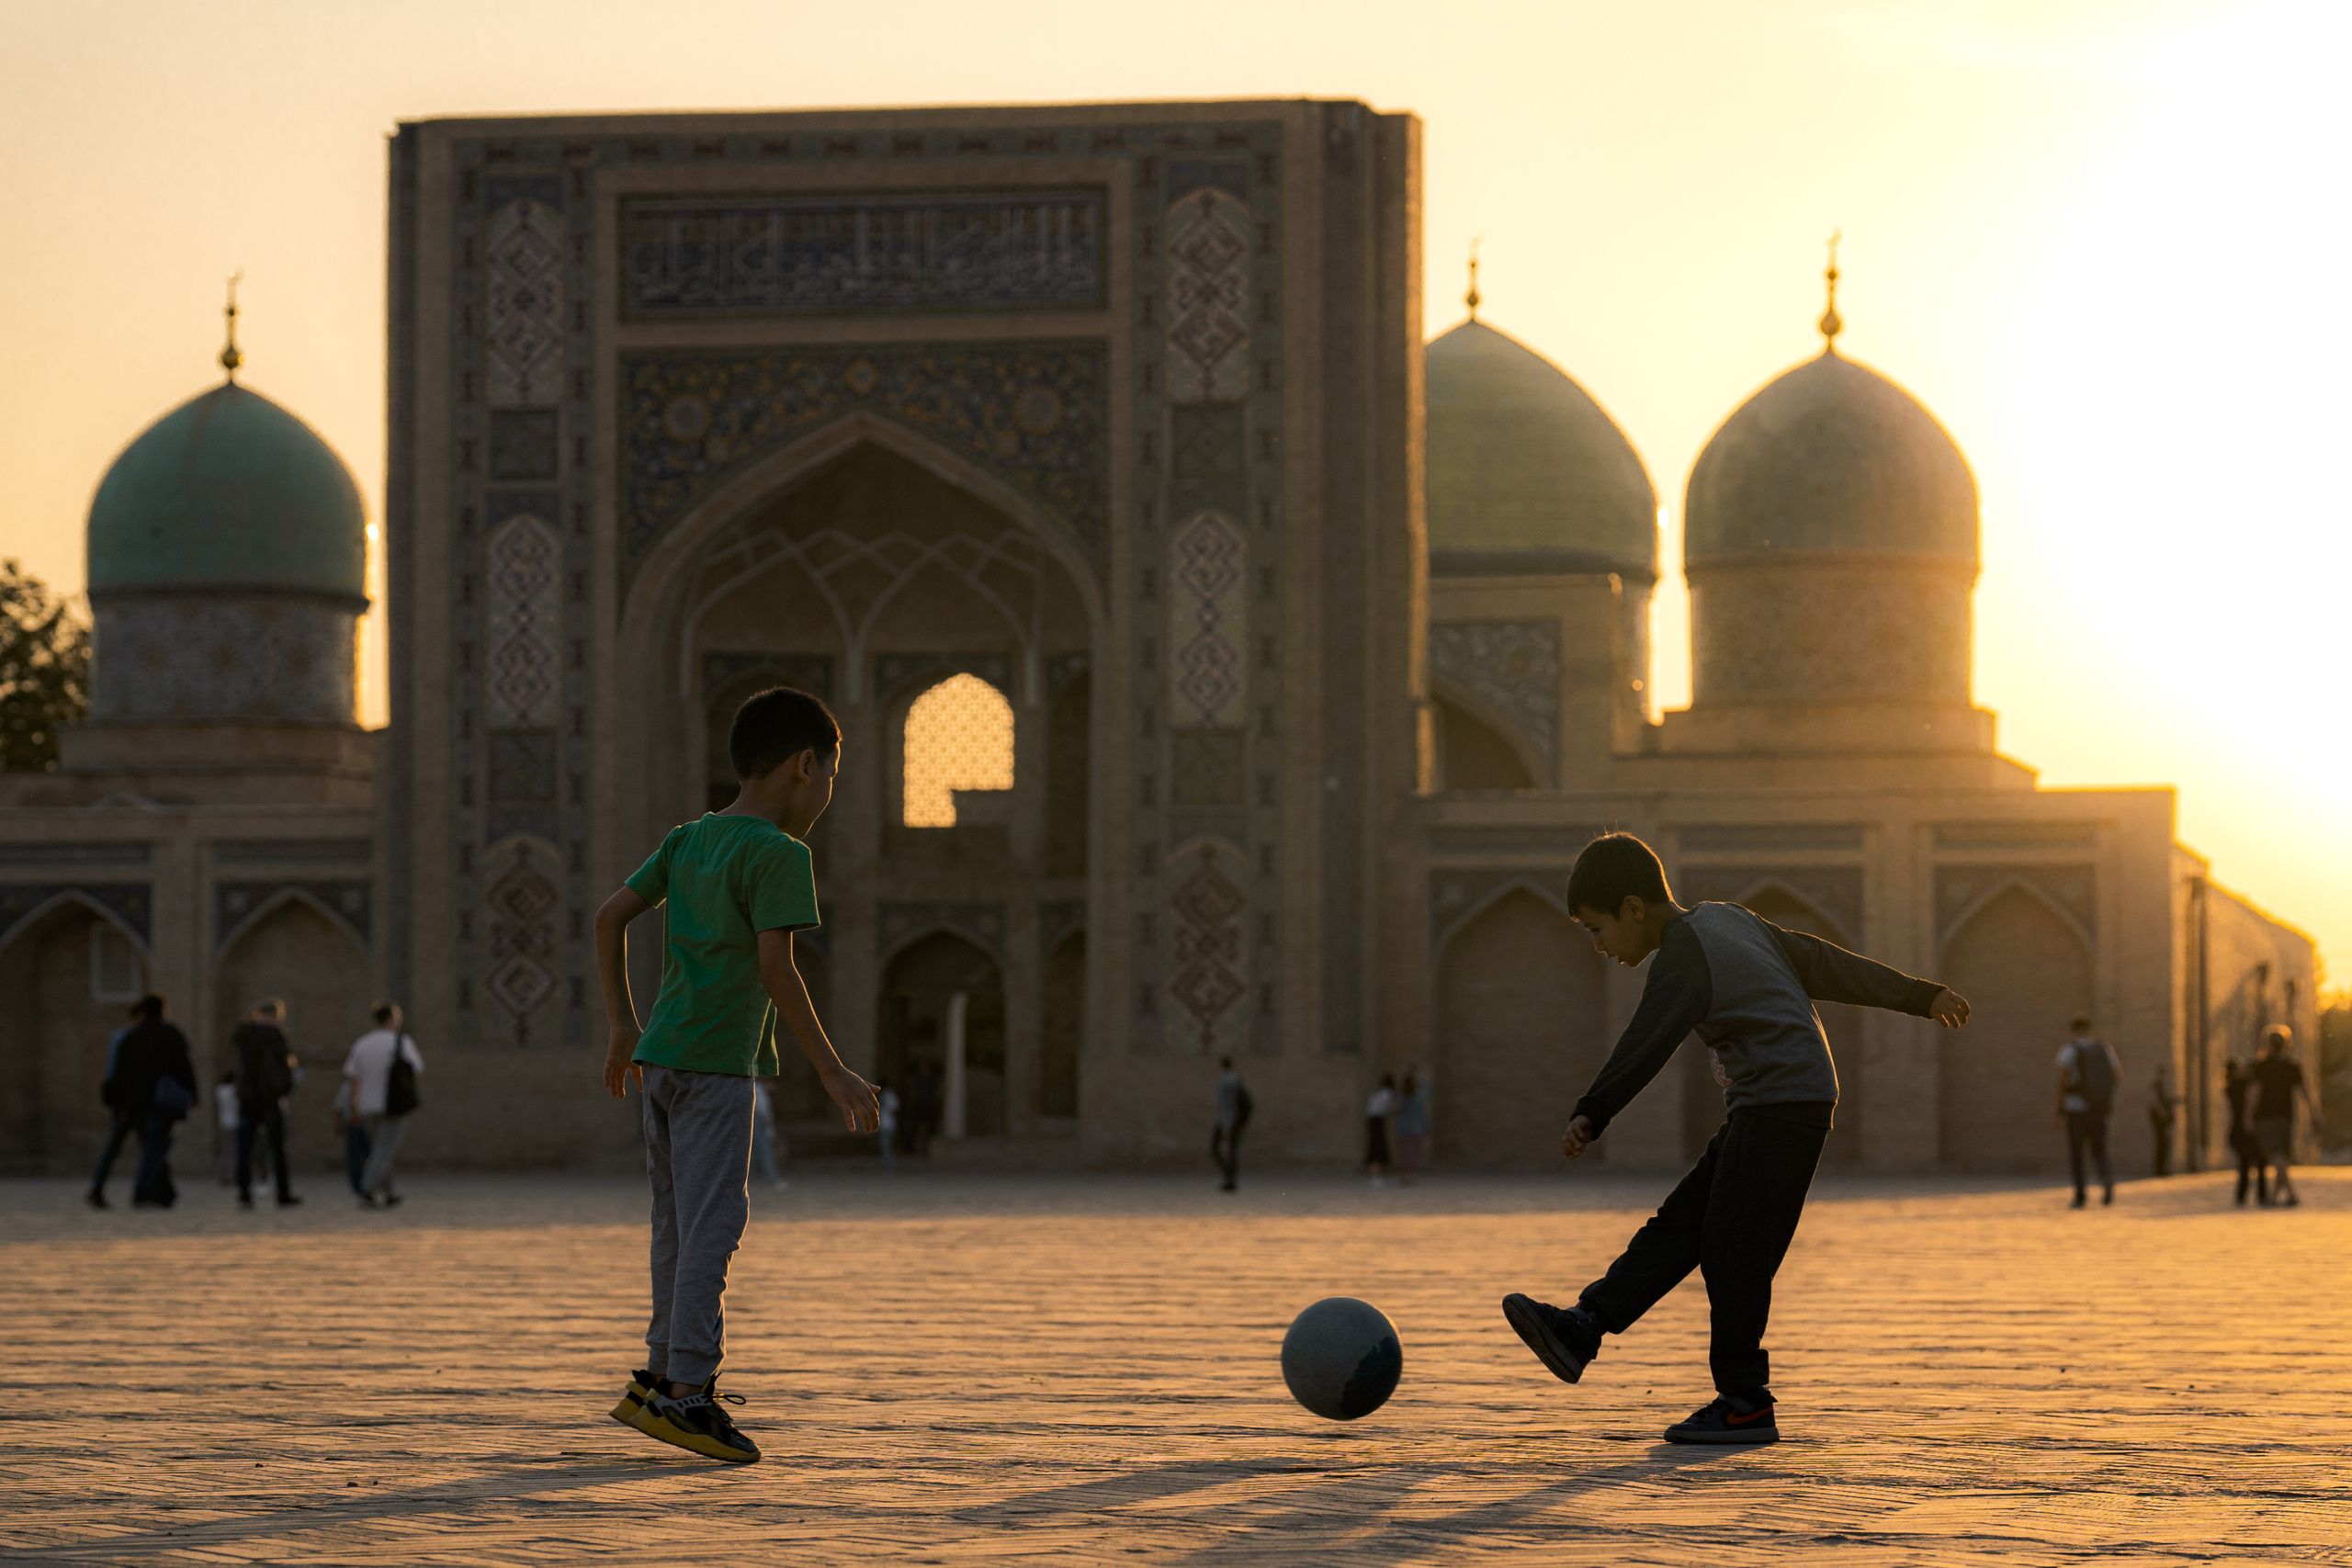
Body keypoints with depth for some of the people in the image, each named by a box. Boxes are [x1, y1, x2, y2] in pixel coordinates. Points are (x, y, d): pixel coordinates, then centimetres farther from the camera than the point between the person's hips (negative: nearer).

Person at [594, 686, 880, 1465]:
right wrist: (832, 1073, -14)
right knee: (711, 1226, -8)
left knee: (680, 1225, 14)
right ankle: (688, 1392, -12)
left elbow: (611, 916, 15)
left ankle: (663, 1379, 20)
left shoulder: (689, 839, 14)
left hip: (661, 1054, 8)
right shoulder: (777, 854, -10)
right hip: (716, 1061, -8)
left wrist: (621, 1022, 21)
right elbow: (776, 969, -17)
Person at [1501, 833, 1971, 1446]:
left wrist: (1591, 1115, -36)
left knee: (1732, 1250, -6)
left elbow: (1645, 1045, -26)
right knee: (1679, 1224, 4)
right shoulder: (1728, 920, 17)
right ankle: (1582, 1332, 0)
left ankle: (1745, 1404, -1)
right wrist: (1921, 996, 26)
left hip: (1781, 1107, -10)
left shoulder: (1683, 957, -12)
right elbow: (1824, 963, 21)